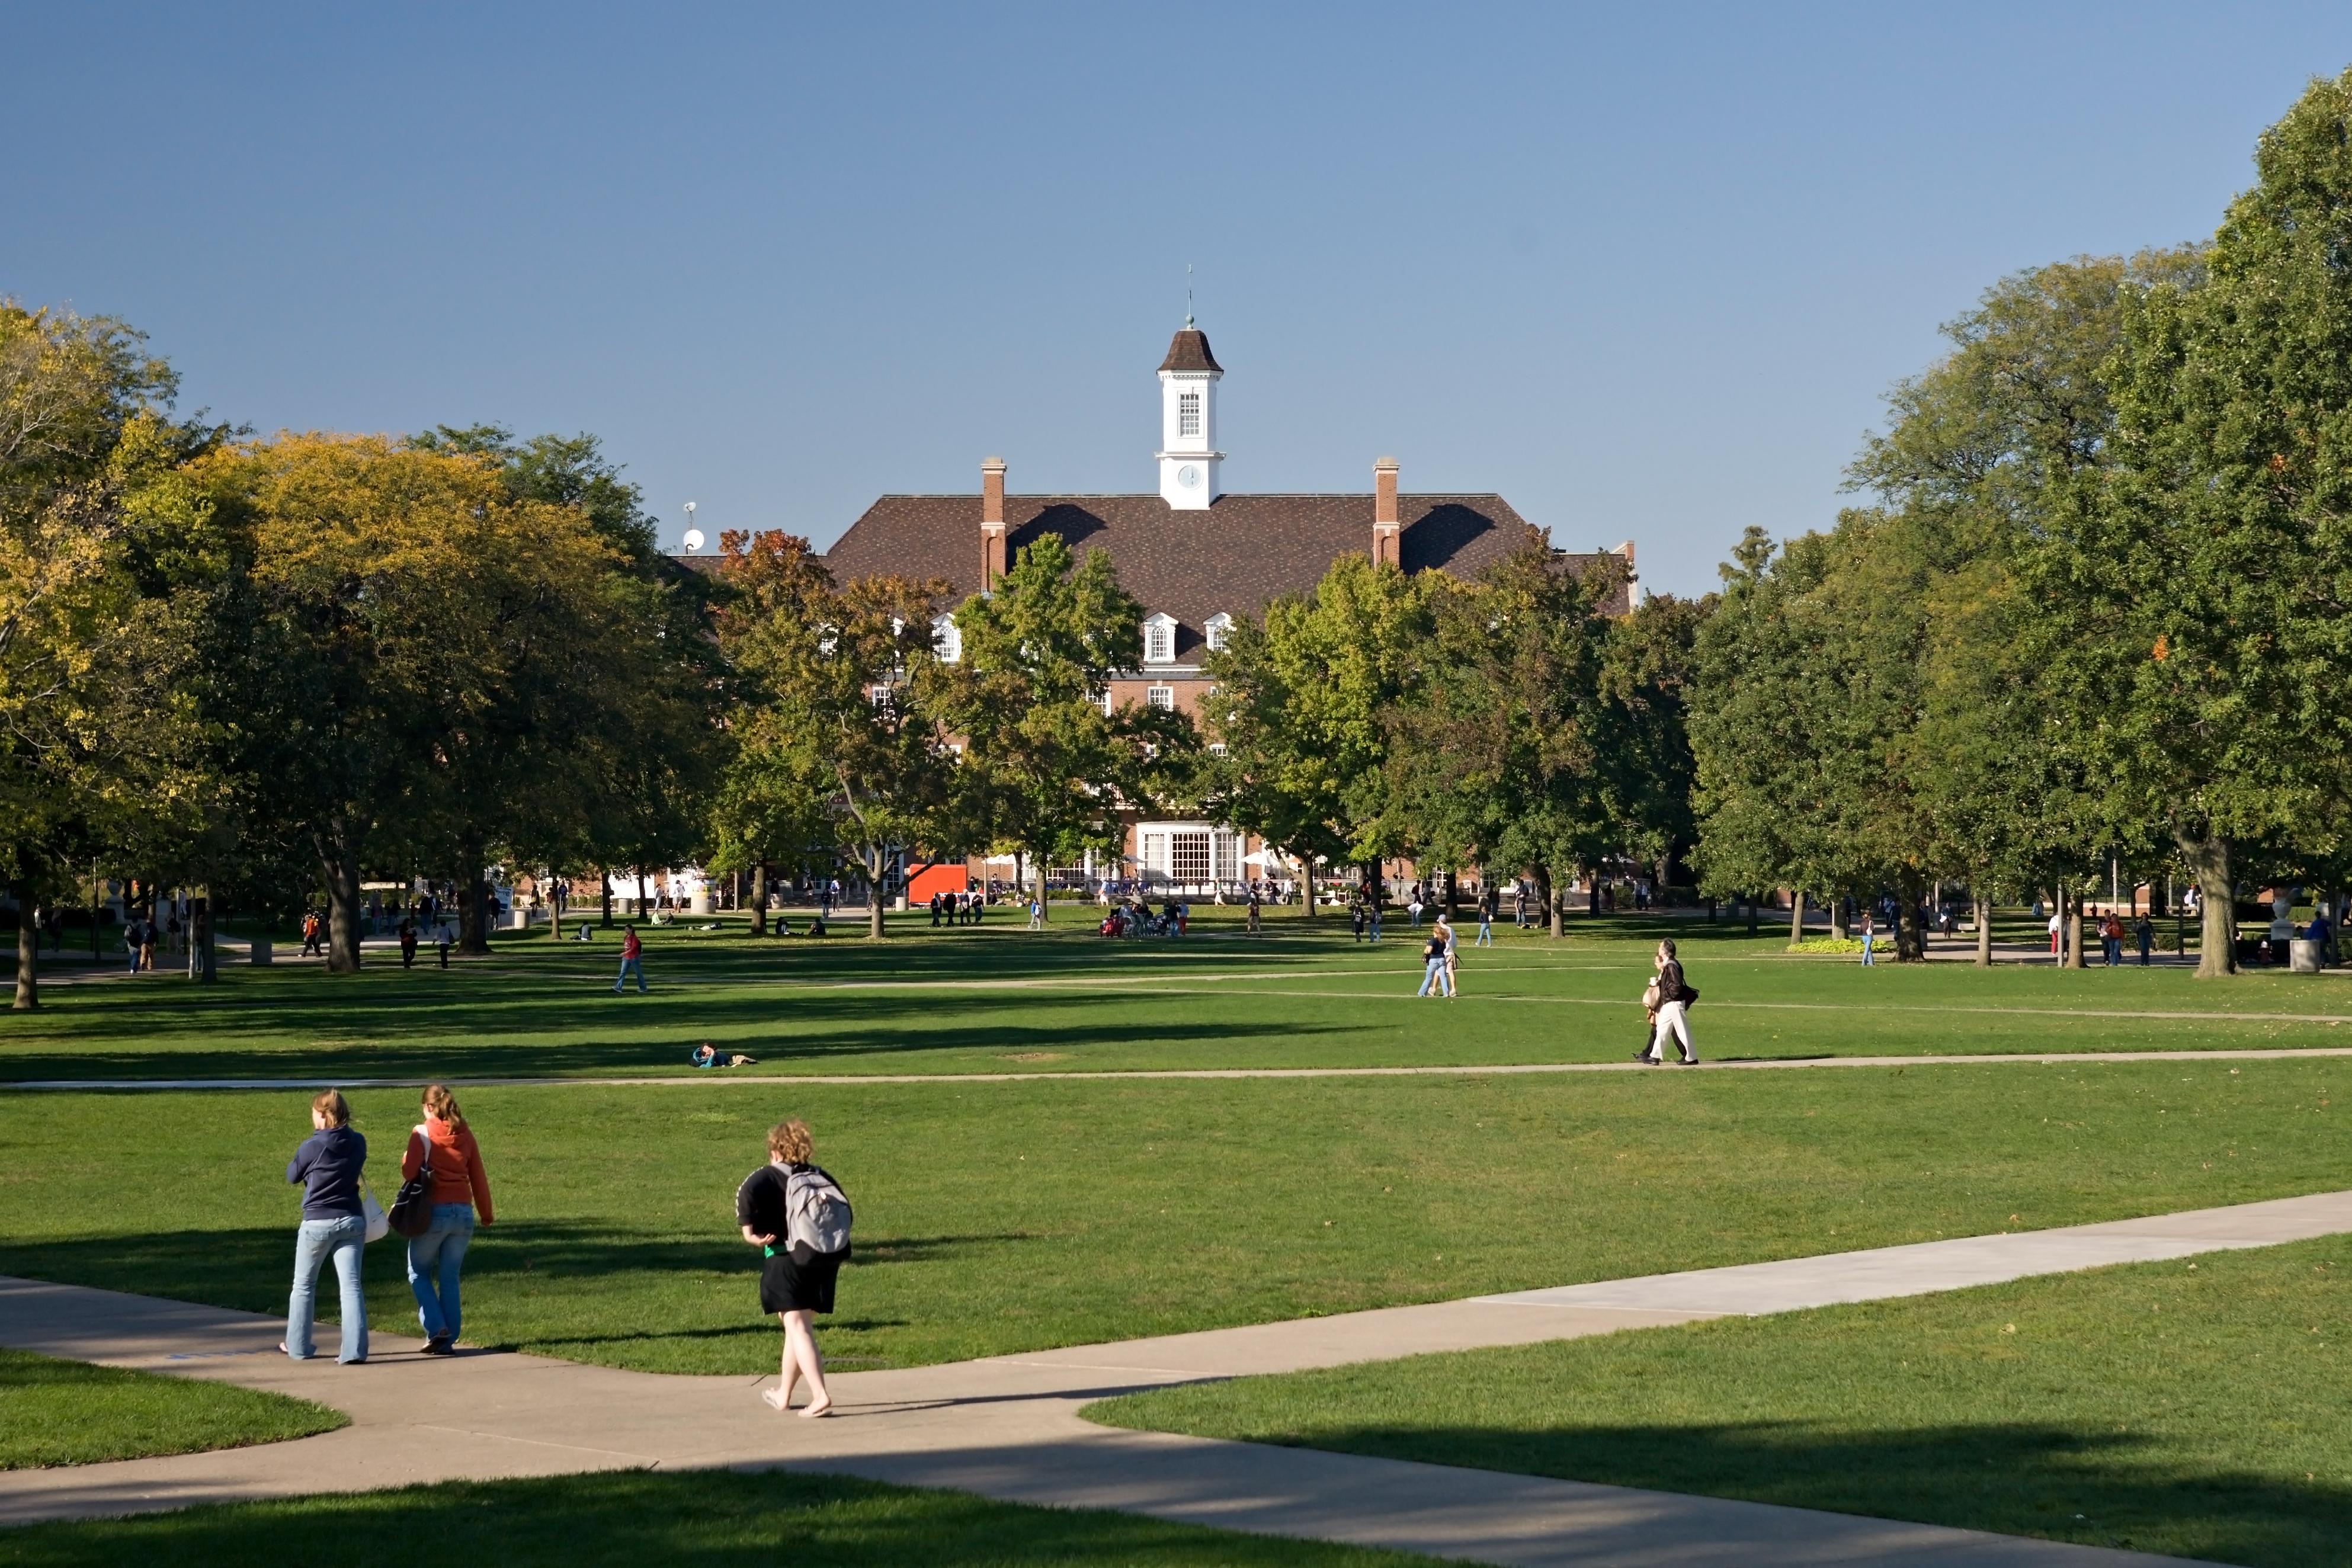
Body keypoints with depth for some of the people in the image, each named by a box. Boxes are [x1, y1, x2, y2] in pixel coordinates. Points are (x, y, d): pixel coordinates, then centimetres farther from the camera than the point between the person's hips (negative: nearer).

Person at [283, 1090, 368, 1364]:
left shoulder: (312, 1146, -13)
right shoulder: (358, 1143, -1)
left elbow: (291, 1176, 3)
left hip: (317, 1222, -3)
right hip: (352, 1221, 3)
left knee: (304, 1285, 15)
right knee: (351, 1285, -1)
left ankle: (298, 1345, 25)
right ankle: (354, 1350, -10)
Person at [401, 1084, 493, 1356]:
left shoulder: (422, 1133, -6)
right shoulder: (465, 1134, 6)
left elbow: (410, 1173, -12)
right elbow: (478, 1177, 10)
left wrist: (405, 1160, 10)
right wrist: (486, 1212, 21)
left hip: (433, 1211, -4)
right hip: (463, 1212, 4)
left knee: (418, 1272, 13)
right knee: (449, 1278, 11)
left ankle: (436, 1327, -4)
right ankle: (447, 1341, 9)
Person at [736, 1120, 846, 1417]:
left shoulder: (768, 1177, 0)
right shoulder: (822, 1178, 13)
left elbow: (748, 1192, -20)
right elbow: (845, 1211, 14)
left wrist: (749, 1231, -16)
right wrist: (839, 1253, 25)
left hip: (786, 1260, -5)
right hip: (825, 1262, 5)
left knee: (798, 1328, -7)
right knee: (800, 1327, 17)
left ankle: (820, 1395, -21)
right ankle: (784, 1395, 29)